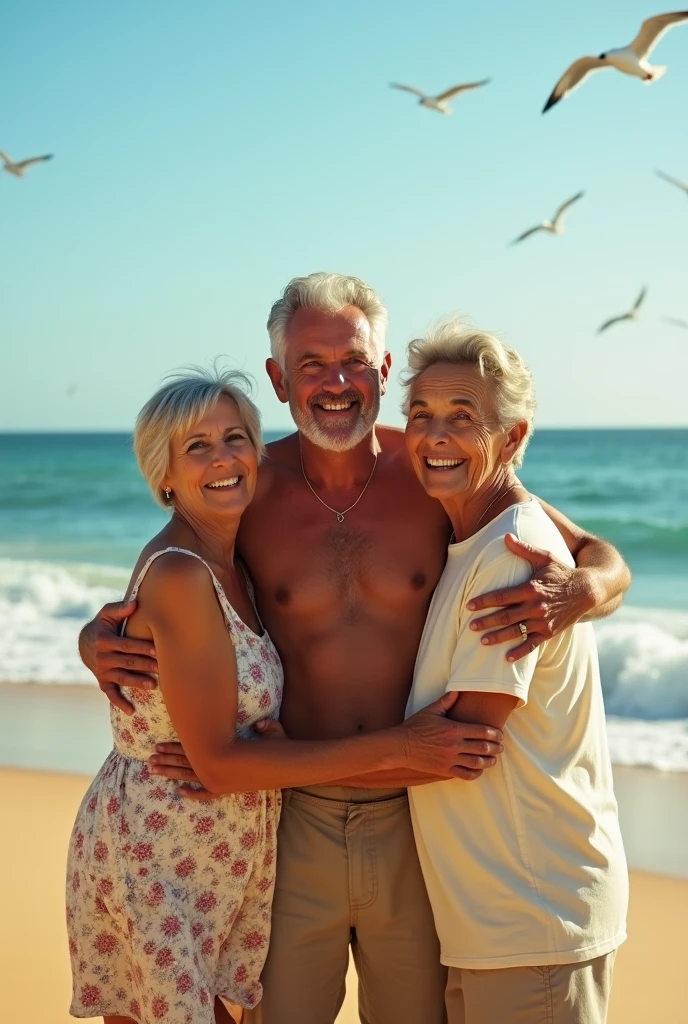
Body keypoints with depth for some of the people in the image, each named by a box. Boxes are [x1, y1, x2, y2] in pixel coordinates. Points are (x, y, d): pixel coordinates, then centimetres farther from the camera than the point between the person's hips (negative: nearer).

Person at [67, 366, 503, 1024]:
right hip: (155, 852, -8)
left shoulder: (231, 563, 6)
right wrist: (395, 748, -21)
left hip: (224, 857, 8)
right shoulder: (178, 574, -21)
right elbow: (219, 763, -21)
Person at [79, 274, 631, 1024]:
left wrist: (575, 593, -23)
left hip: (413, 824, 0)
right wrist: (97, 638, -11)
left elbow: (608, 564, 0)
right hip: (293, 821, 0)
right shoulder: (250, 492, -3)